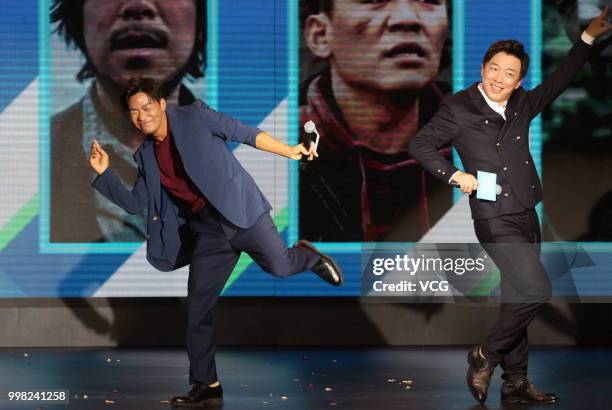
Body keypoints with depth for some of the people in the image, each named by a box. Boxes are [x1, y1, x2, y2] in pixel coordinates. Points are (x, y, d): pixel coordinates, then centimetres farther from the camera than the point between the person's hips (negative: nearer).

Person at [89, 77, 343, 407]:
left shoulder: (194, 117, 0)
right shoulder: (146, 156, 14)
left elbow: (243, 133, -1)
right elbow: (134, 203, 16)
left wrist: (289, 152, -8)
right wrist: (104, 172, 4)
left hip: (239, 209, -5)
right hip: (206, 230, 5)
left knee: (279, 265, -22)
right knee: (197, 309, -1)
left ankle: (307, 256, 15)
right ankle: (206, 386, 8)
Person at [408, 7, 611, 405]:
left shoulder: (521, 105, 7)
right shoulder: (459, 109, -7)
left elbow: (558, 81, 17)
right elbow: (421, 144, -2)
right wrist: (455, 174, -13)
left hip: (526, 215, 7)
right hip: (495, 218, -7)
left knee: (519, 297, 10)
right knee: (536, 290, -17)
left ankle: (516, 383, 18)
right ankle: (484, 357, -2)